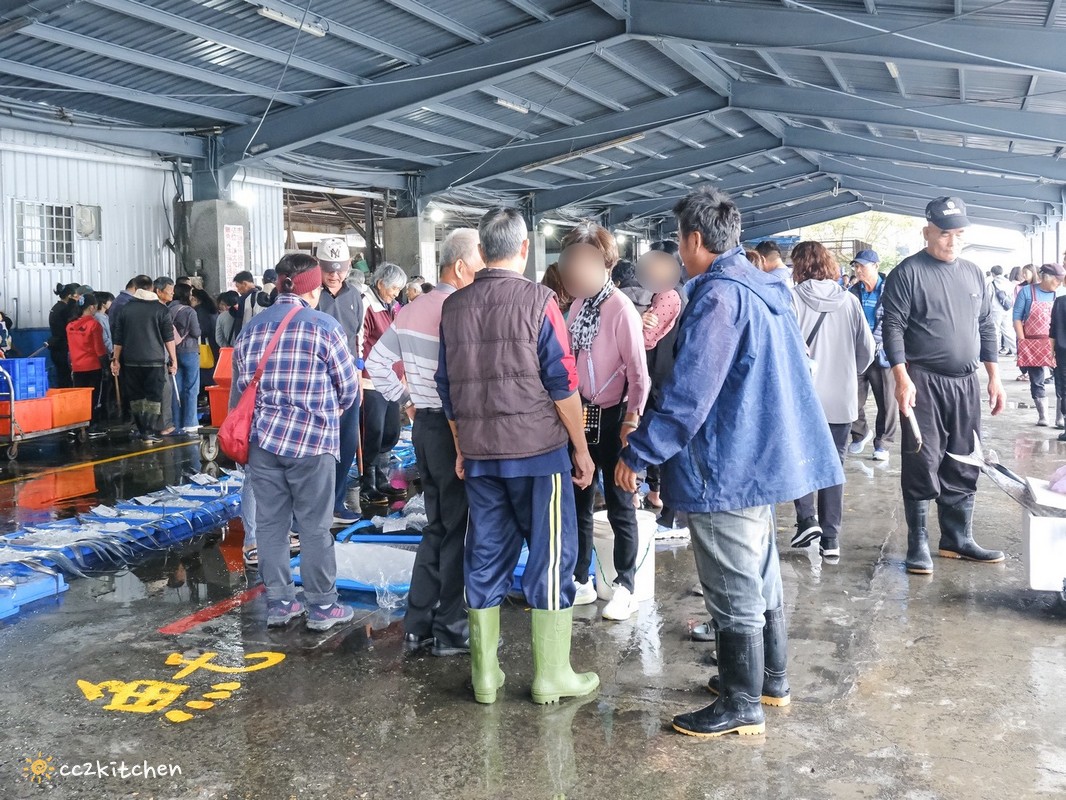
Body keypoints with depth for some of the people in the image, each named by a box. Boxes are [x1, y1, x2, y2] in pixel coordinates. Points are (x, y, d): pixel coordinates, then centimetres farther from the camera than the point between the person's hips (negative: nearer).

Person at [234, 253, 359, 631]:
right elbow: (348, 384, 0)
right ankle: (321, 606, 12)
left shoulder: (253, 326, 6)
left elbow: (242, 381, 10)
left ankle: (278, 603, 19)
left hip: (263, 436, 4)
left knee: (270, 523, 11)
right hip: (312, 439, -4)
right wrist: (331, 411, 20)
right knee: (314, 526, 4)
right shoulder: (324, 326, -7)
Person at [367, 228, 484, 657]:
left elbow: (377, 363, 16)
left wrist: (405, 401, 16)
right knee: (457, 530, 2)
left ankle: (418, 623, 23)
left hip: (424, 425, 9)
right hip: (453, 430, -9)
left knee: (437, 525, 17)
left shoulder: (411, 311, 10)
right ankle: (450, 630, 10)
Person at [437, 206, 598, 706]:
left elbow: (448, 388, 12)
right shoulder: (538, 301, -8)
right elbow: (562, 383, -10)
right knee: (551, 556, 5)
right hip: (538, 450, -5)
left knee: (485, 557, 11)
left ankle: (485, 674, 17)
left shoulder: (454, 307, 6)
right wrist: (581, 448, -2)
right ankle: (551, 676, 10)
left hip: (479, 455, 5)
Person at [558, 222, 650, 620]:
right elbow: (572, 359, 9)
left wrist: (633, 417, -22)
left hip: (611, 418, -7)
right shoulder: (580, 304, 4)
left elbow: (638, 369, -18)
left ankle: (625, 587, 21)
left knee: (619, 507, 7)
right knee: (577, 502, 16)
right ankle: (581, 580, 30)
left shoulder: (621, 308, -17)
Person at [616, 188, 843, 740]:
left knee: (734, 591, 1)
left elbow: (689, 391, -25)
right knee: (761, 577, 21)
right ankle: (770, 680, 34)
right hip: (763, 456, 10)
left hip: (726, 467, -10)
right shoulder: (764, 287, 10)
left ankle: (741, 706, 13)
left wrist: (639, 452, -19)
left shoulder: (718, 295, -20)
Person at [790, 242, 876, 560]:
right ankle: (830, 539, 11)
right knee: (834, 465, 10)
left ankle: (807, 519, -2)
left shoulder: (793, 298, -10)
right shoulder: (849, 300, 0)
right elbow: (867, 348, 5)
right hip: (842, 397, 3)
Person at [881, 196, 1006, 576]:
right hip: (923, 382, -6)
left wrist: (994, 377, 13)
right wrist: (902, 379, -18)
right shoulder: (908, 272, -5)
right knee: (923, 464, -5)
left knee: (963, 467, 10)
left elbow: (986, 328, 18)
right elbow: (893, 328, -10)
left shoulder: (973, 273, 14)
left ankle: (957, 539, 21)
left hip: (966, 383, 6)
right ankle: (918, 544, 4)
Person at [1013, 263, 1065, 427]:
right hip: (1032, 344, -1)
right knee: (1037, 382, 6)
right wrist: (1022, 342, -7)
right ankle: (1042, 417, 17)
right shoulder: (1027, 292, -2)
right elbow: (1017, 317, -2)